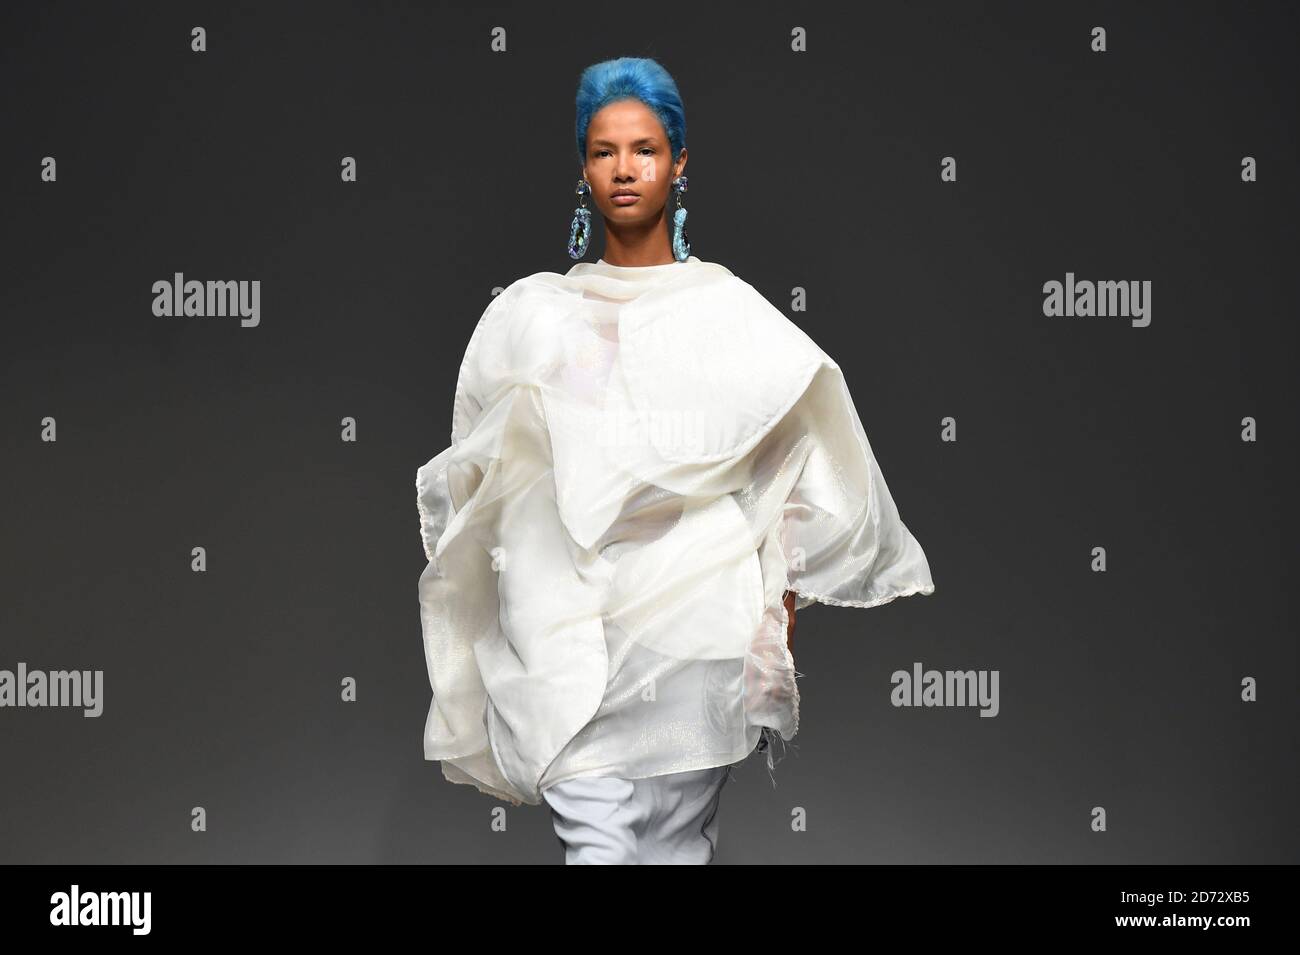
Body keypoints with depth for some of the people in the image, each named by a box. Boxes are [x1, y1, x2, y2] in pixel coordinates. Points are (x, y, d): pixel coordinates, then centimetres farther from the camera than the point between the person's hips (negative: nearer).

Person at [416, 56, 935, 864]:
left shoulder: (728, 308, 6)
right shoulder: (529, 313, 12)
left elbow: (797, 462, 6)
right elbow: (472, 473, 17)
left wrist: (781, 599, 2)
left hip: (695, 614, -1)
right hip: (567, 618, 1)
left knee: (677, 839, 3)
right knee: (597, 840, -9)